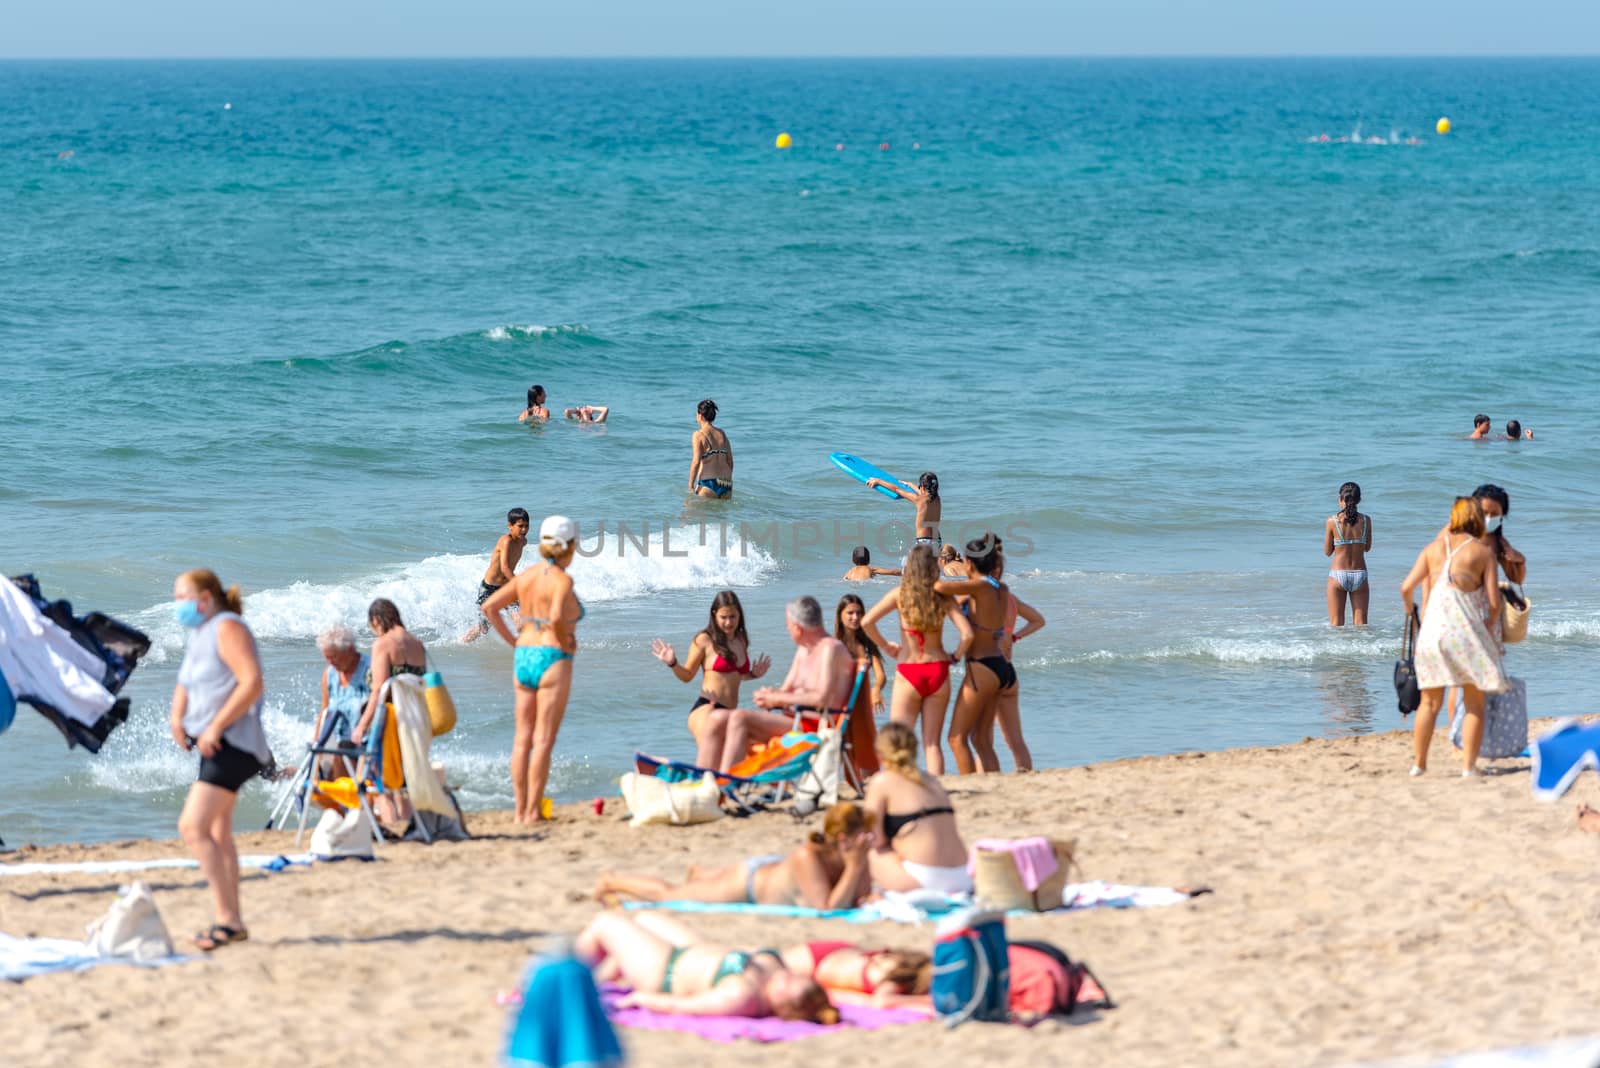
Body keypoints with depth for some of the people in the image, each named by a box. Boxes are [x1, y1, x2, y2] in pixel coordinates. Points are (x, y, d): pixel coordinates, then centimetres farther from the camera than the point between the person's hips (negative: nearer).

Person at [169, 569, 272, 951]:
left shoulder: (227, 628, -12)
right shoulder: (198, 634, 17)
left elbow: (252, 682, -23)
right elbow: (186, 685, 26)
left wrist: (215, 727, -22)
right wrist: (177, 717, 4)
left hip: (232, 744, -11)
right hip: (214, 745, 11)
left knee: (193, 827, -19)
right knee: (218, 835, 15)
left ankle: (227, 919, -19)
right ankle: (232, 921, 22)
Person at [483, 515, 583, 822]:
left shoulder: (527, 576, 9)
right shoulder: (562, 580, -11)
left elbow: (489, 606, 10)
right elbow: (556, 618, -27)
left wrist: (512, 640, 12)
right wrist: (566, 643, -10)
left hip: (523, 658, 7)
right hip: (552, 659, -7)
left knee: (522, 738, 10)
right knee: (543, 740, -3)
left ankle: (520, 809, 13)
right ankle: (533, 811, -4)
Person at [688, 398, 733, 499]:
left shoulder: (699, 435, -4)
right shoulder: (722, 434, 12)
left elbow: (696, 462, -12)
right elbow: (730, 462, 13)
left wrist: (690, 487, -7)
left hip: (708, 483, -5)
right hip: (726, 485, 5)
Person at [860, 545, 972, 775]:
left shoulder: (900, 594, -3)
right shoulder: (944, 597, -1)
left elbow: (866, 622, -9)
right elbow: (967, 634, -10)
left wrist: (885, 646, 5)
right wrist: (955, 657, 7)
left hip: (908, 672, -2)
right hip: (938, 670, 2)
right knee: (933, 742, 7)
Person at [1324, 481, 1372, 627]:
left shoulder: (1332, 521, -8)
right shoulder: (1366, 520, -4)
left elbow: (1327, 552, 0)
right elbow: (1367, 548, 9)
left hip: (1338, 576, -1)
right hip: (1360, 575, 1)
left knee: (1336, 624, 7)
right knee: (1361, 624, 9)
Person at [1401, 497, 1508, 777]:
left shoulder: (1434, 548, 9)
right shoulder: (1482, 552, 1)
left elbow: (1406, 587, 2)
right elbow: (1494, 601, -3)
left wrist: (1409, 609, 22)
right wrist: (1488, 631, 13)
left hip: (1432, 628, 3)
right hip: (1466, 629, -3)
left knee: (1430, 702, 13)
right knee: (1474, 704, 6)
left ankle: (1419, 763, 14)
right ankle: (1468, 765, 0)